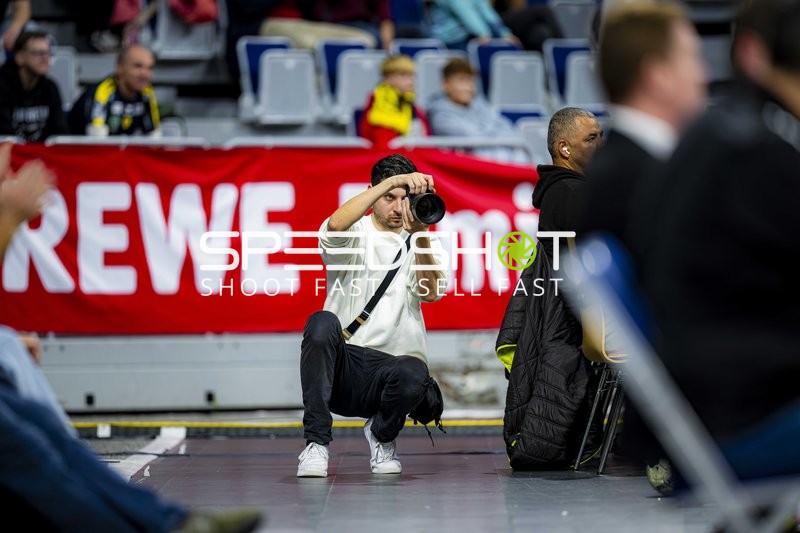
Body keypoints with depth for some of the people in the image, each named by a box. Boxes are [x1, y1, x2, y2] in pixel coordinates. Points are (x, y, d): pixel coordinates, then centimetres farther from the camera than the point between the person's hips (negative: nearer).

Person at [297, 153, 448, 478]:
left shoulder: (421, 243, 14)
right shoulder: (357, 234, 8)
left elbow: (432, 292, -7)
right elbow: (336, 226, -20)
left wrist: (419, 233, -21)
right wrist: (392, 181, -26)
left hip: (391, 367, 1)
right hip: (340, 365, -1)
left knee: (414, 375, -35)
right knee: (322, 322, -33)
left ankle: (382, 435, 2)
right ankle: (316, 444, -23)